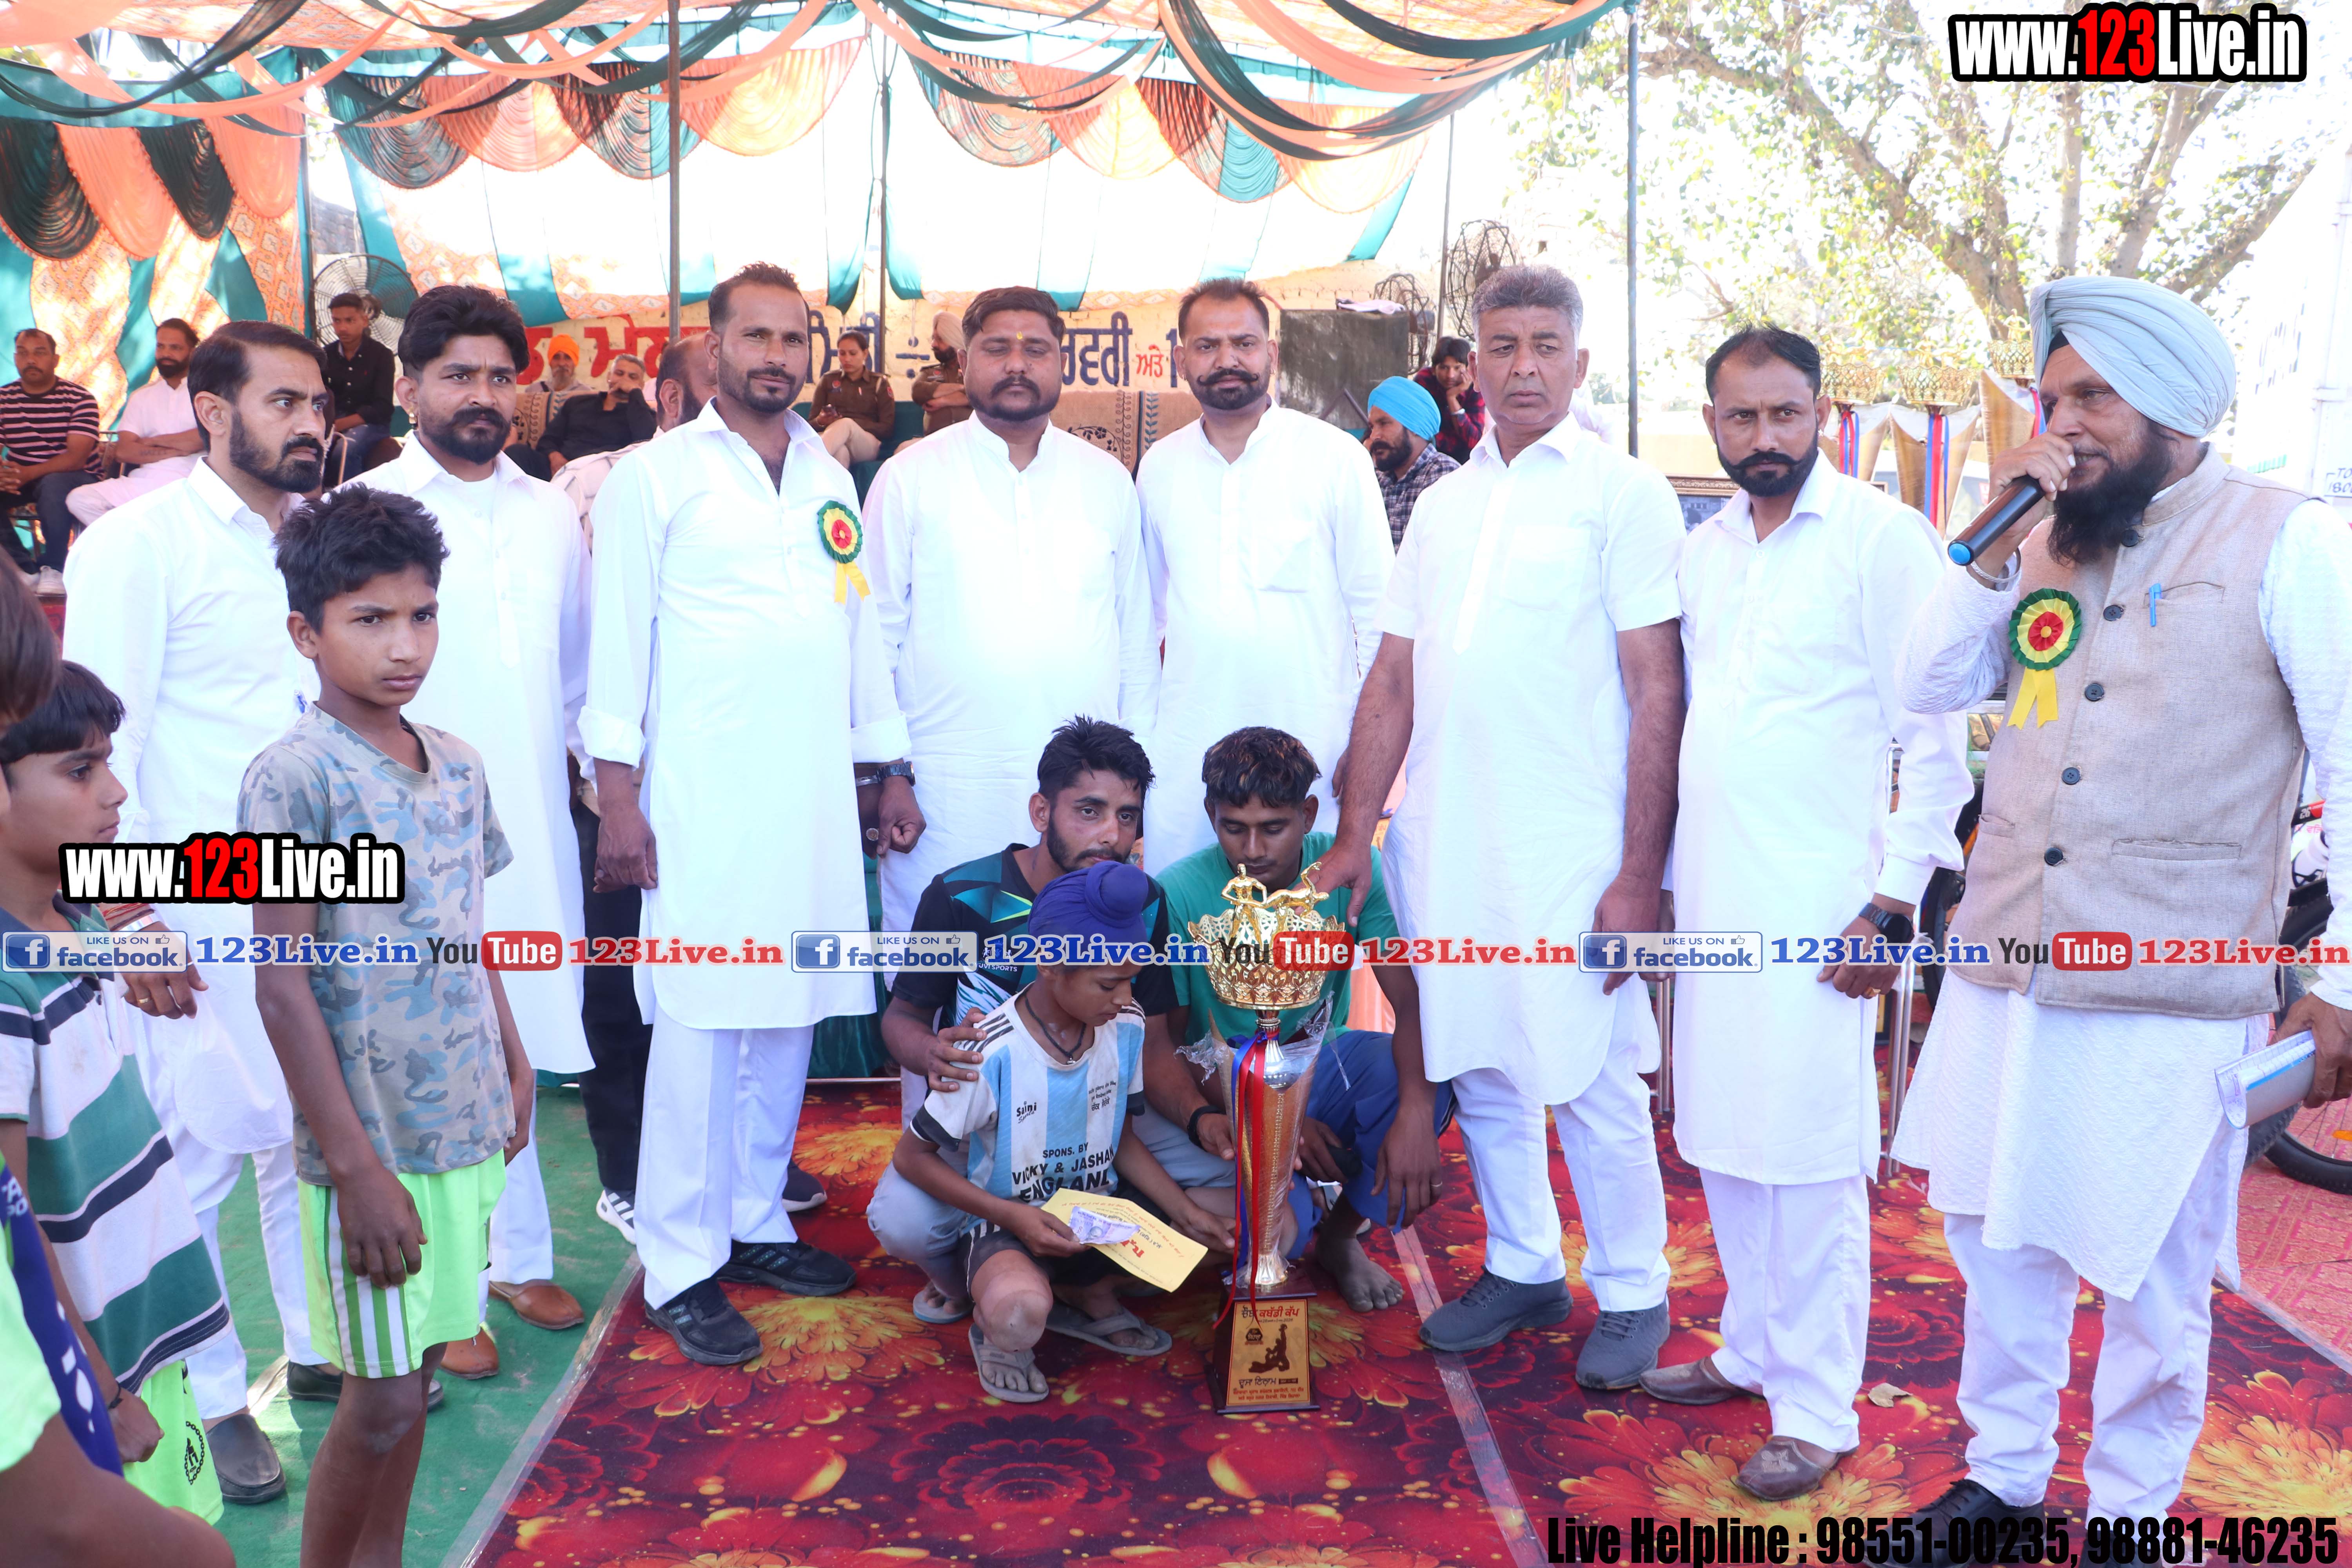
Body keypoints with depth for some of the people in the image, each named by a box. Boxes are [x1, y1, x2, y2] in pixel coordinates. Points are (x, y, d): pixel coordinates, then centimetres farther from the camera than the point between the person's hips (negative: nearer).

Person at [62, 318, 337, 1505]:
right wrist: (129, 918, -13)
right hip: (196, 918, -5)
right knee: (199, 1150, 2)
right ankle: (204, 1396, 20)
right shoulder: (139, 541, -7)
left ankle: (325, 1347, 31)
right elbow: (98, 739, -10)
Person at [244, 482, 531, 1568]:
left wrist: (514, 1068, 15)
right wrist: (355, 1167, -17)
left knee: (414, 1371, 17)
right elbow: (283, 989, -15)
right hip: (377, 1141, -6)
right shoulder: (293, 777, -14)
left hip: (465, 1123, 6)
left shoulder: (457, 766, 5)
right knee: (382, 1401, 3)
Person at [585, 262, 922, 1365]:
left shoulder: (831, 481, 16)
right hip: (703, 797, -5)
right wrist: (617, 797, -9)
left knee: (789, 1013, 10)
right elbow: (619, 639, -3)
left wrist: (889, 768, 15)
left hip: (819, 795, 5)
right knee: (700, 1023, -4)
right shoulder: (655, 477, 0)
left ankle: (756, 1221, 24)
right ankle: (682, 1264, 6)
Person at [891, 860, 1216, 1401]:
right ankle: (995, 1323, 0)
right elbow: (911, 1157, -12)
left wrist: (1184, 1213, -5)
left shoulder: (1126, 1028, -5)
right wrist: (1013, 1217, -21)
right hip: (1006, 1226, -6)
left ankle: (1088, 1295, 8)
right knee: (1018, 1312, -39)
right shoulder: (992, 1052, -21)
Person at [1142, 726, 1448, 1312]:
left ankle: (1341, 1237, -1)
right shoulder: (1178, 895, -15)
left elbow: (1417, 1000, -20)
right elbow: (1156, 1042, -14)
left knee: (1426, 1073, -28)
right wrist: (1205, 1119, -34)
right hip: (1219, 1090, -3)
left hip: (1320, 1065, 3)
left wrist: (1416, 1114, -37)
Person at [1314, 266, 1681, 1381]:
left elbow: (1656, 692, -7)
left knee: (1591, 1078, 2)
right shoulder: (1442, 504, 15)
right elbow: (1392, 681, 15)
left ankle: (1631, 1293, 21)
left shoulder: (1623, 492, -2)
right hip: (1442, 839, 5)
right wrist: (1355, 831, 9)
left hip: (1569, 847, -5)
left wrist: (1641, 870, -12)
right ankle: (1522, 1267, 31)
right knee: (1479, 1068, 13)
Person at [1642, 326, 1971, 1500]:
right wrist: (1660, 873, 14)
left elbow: (1934, 740, -8)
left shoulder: (1883, 538, -7)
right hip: (1711, 898, 6)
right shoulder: (1703, 549, 12)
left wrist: (1895, 902, -12)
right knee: (1723, 1140, 15)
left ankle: (1816, 1410, 13)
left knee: (1810, 1159, -1)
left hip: (1816, 903, -6)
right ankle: (1752, 1347, 31)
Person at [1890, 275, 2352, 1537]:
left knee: (2150, 1278, 9)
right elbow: (1928, 688, 4)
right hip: (2003, 970, 5)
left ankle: (2129, 1515, 29)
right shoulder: (2047, 538, 9)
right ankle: (2003, 1476, 35)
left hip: (2170, 994, -5)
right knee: (1996, 1236, 16)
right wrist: (1995, 542, -8)